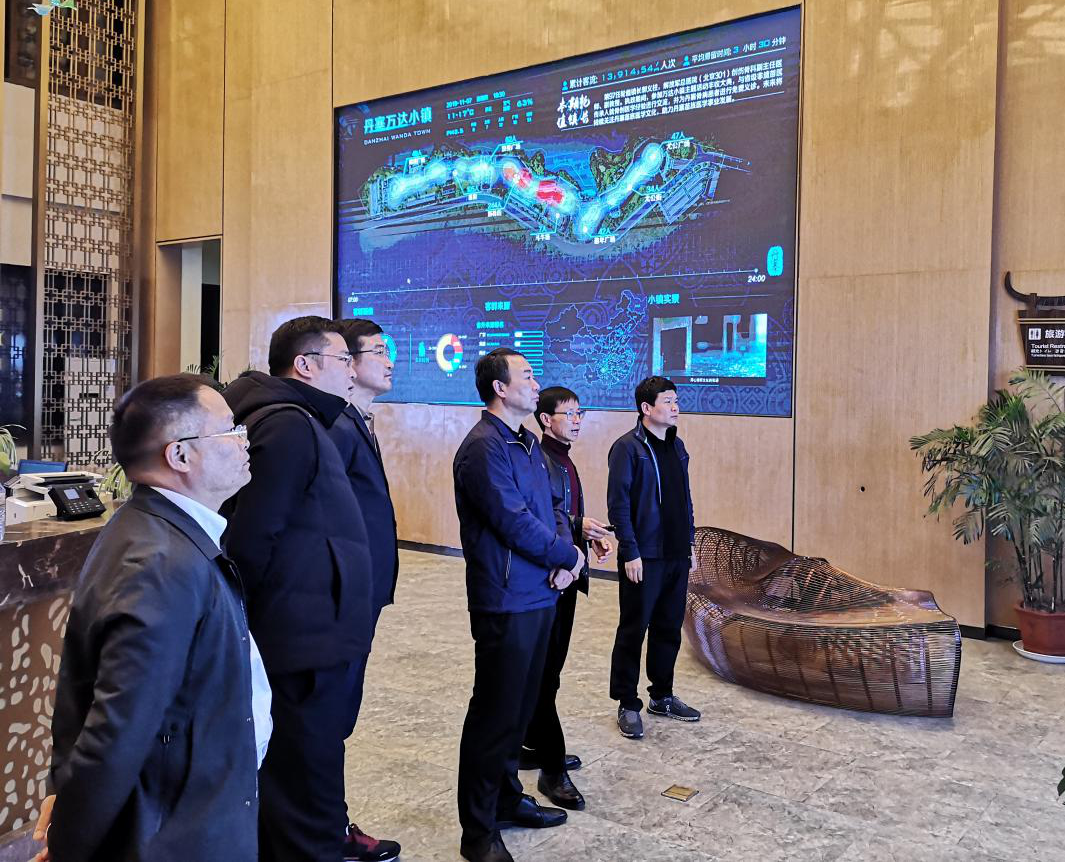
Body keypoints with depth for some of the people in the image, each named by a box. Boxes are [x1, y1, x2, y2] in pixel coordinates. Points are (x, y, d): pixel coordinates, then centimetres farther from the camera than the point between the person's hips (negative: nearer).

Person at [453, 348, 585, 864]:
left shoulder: (527, 444, 13)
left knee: (520, 705, 19)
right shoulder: (484, 447, -17)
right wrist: (568, 556, -8)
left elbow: (551, 507, 15)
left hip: (540, 597, 9)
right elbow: (514, 522, -21)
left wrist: (566, 557, -4)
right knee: (494, 713, 0)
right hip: (506, 602, -9)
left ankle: (507, 799, 35)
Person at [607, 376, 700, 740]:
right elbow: (618, 504, -14)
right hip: (643, 558, -7)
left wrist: (690, 543, 14)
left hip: (677, 556, 7)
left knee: (669, 628, 16)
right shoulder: (628, 447, -12)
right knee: (633, 631, 4)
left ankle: (662, 696, 30)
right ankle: (627, 705, 15)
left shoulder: (677, 446, 11)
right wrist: (630, 553, -17)